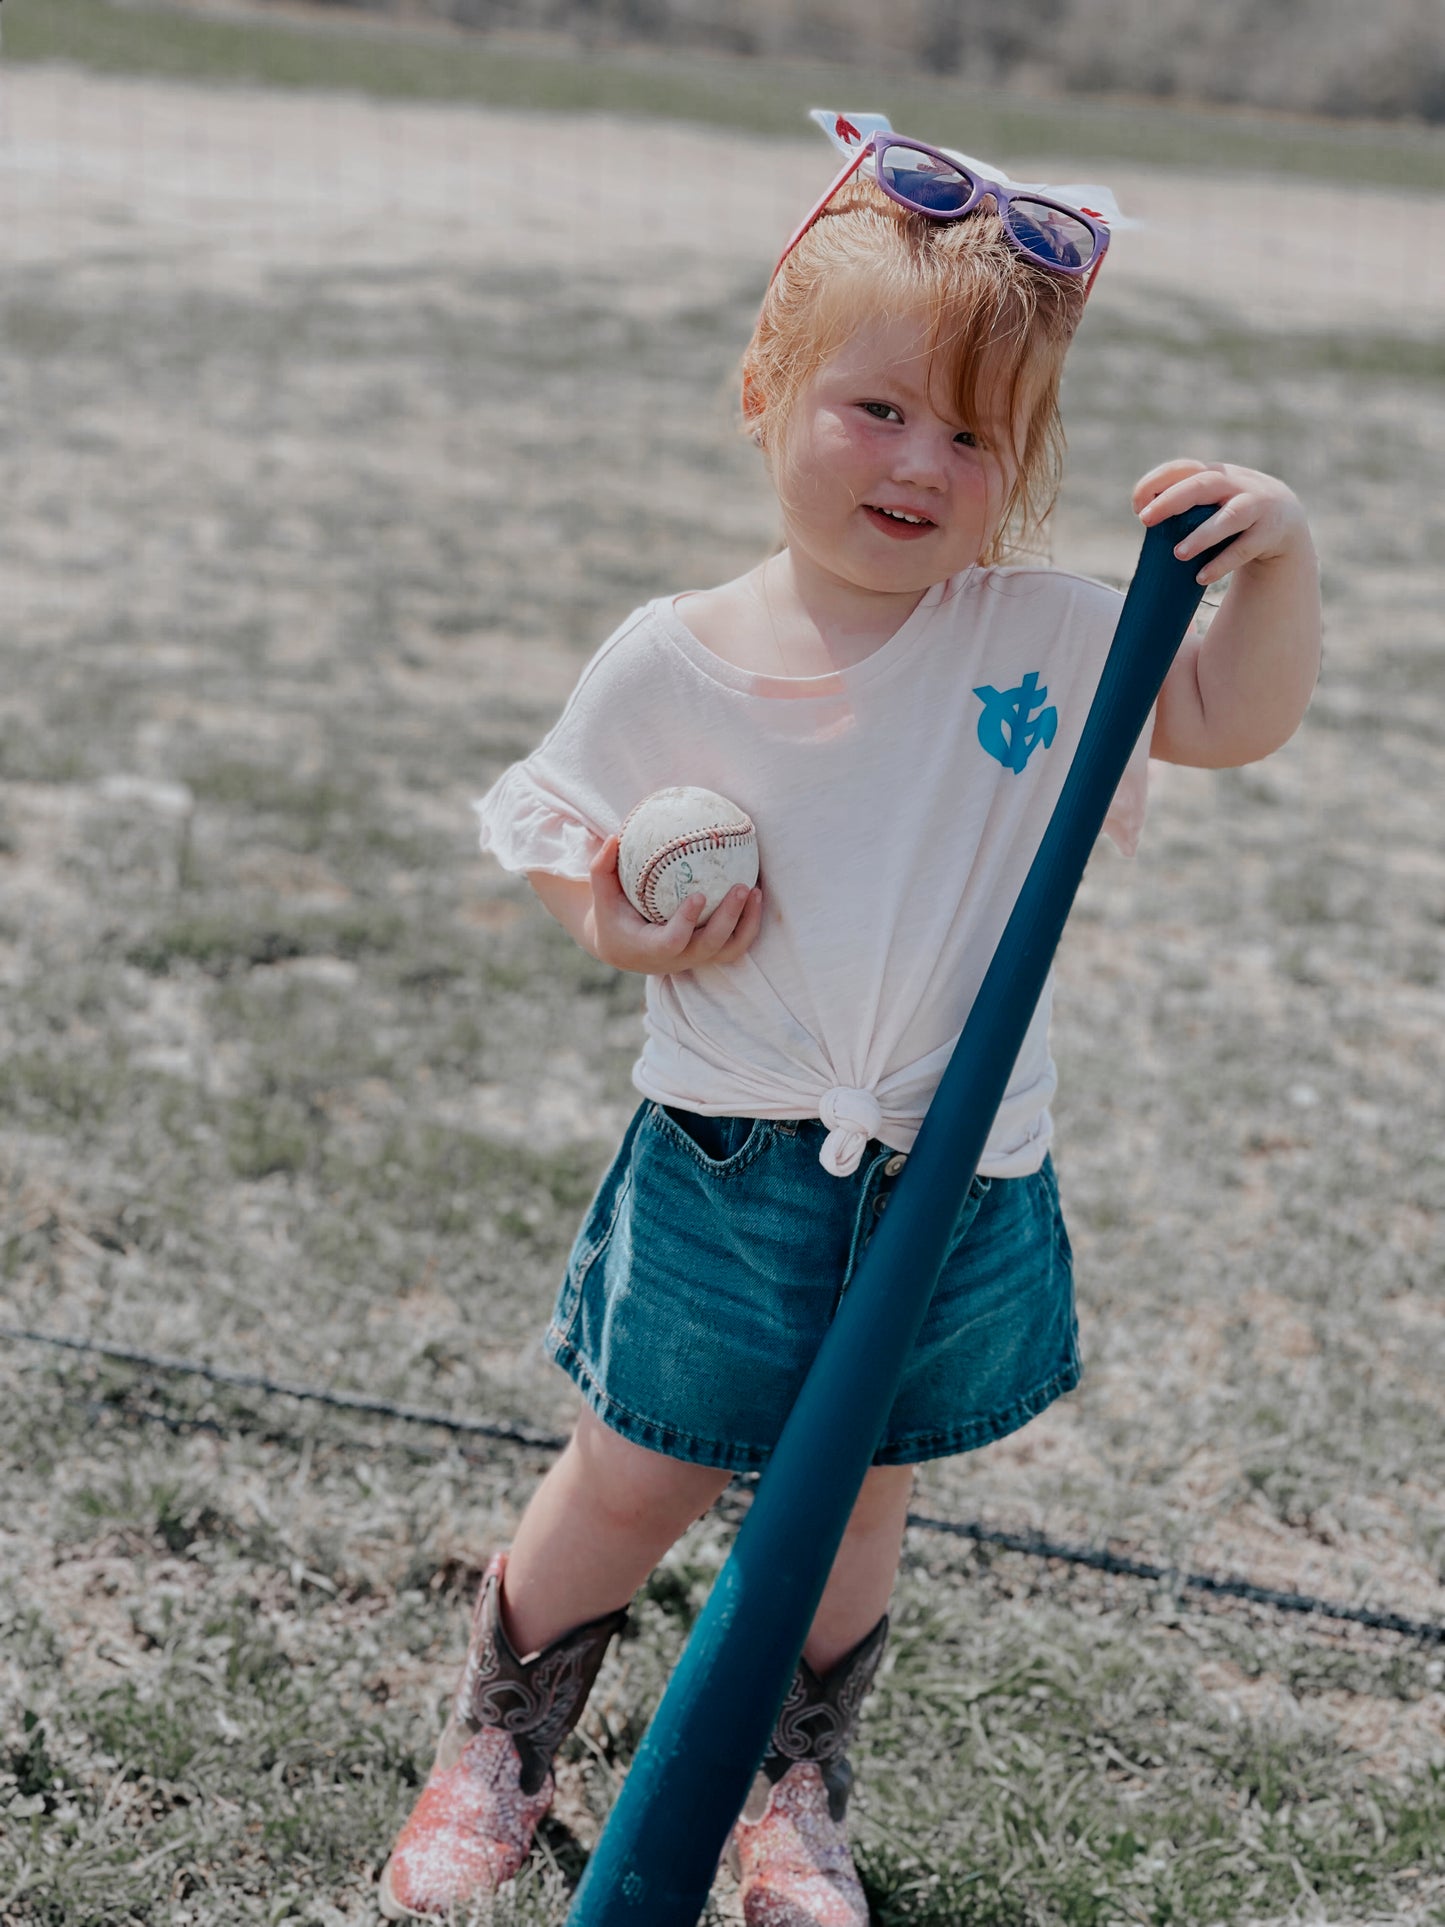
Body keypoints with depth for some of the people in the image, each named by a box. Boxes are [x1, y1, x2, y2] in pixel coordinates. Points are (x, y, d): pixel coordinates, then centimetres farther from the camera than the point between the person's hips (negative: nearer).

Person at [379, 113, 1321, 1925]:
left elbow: (1234, 717, 0)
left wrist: (1274, 559, -17)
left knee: (856, 1504, 18)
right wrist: (618, 927, -18)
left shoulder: (1048, 636, -8)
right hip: (733, 1168, -2)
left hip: (958, 1183, 2)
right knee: (633, 1485, 11)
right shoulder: (671, 663, -10)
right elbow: (558, 827, 2)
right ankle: (496, 1747, 38)